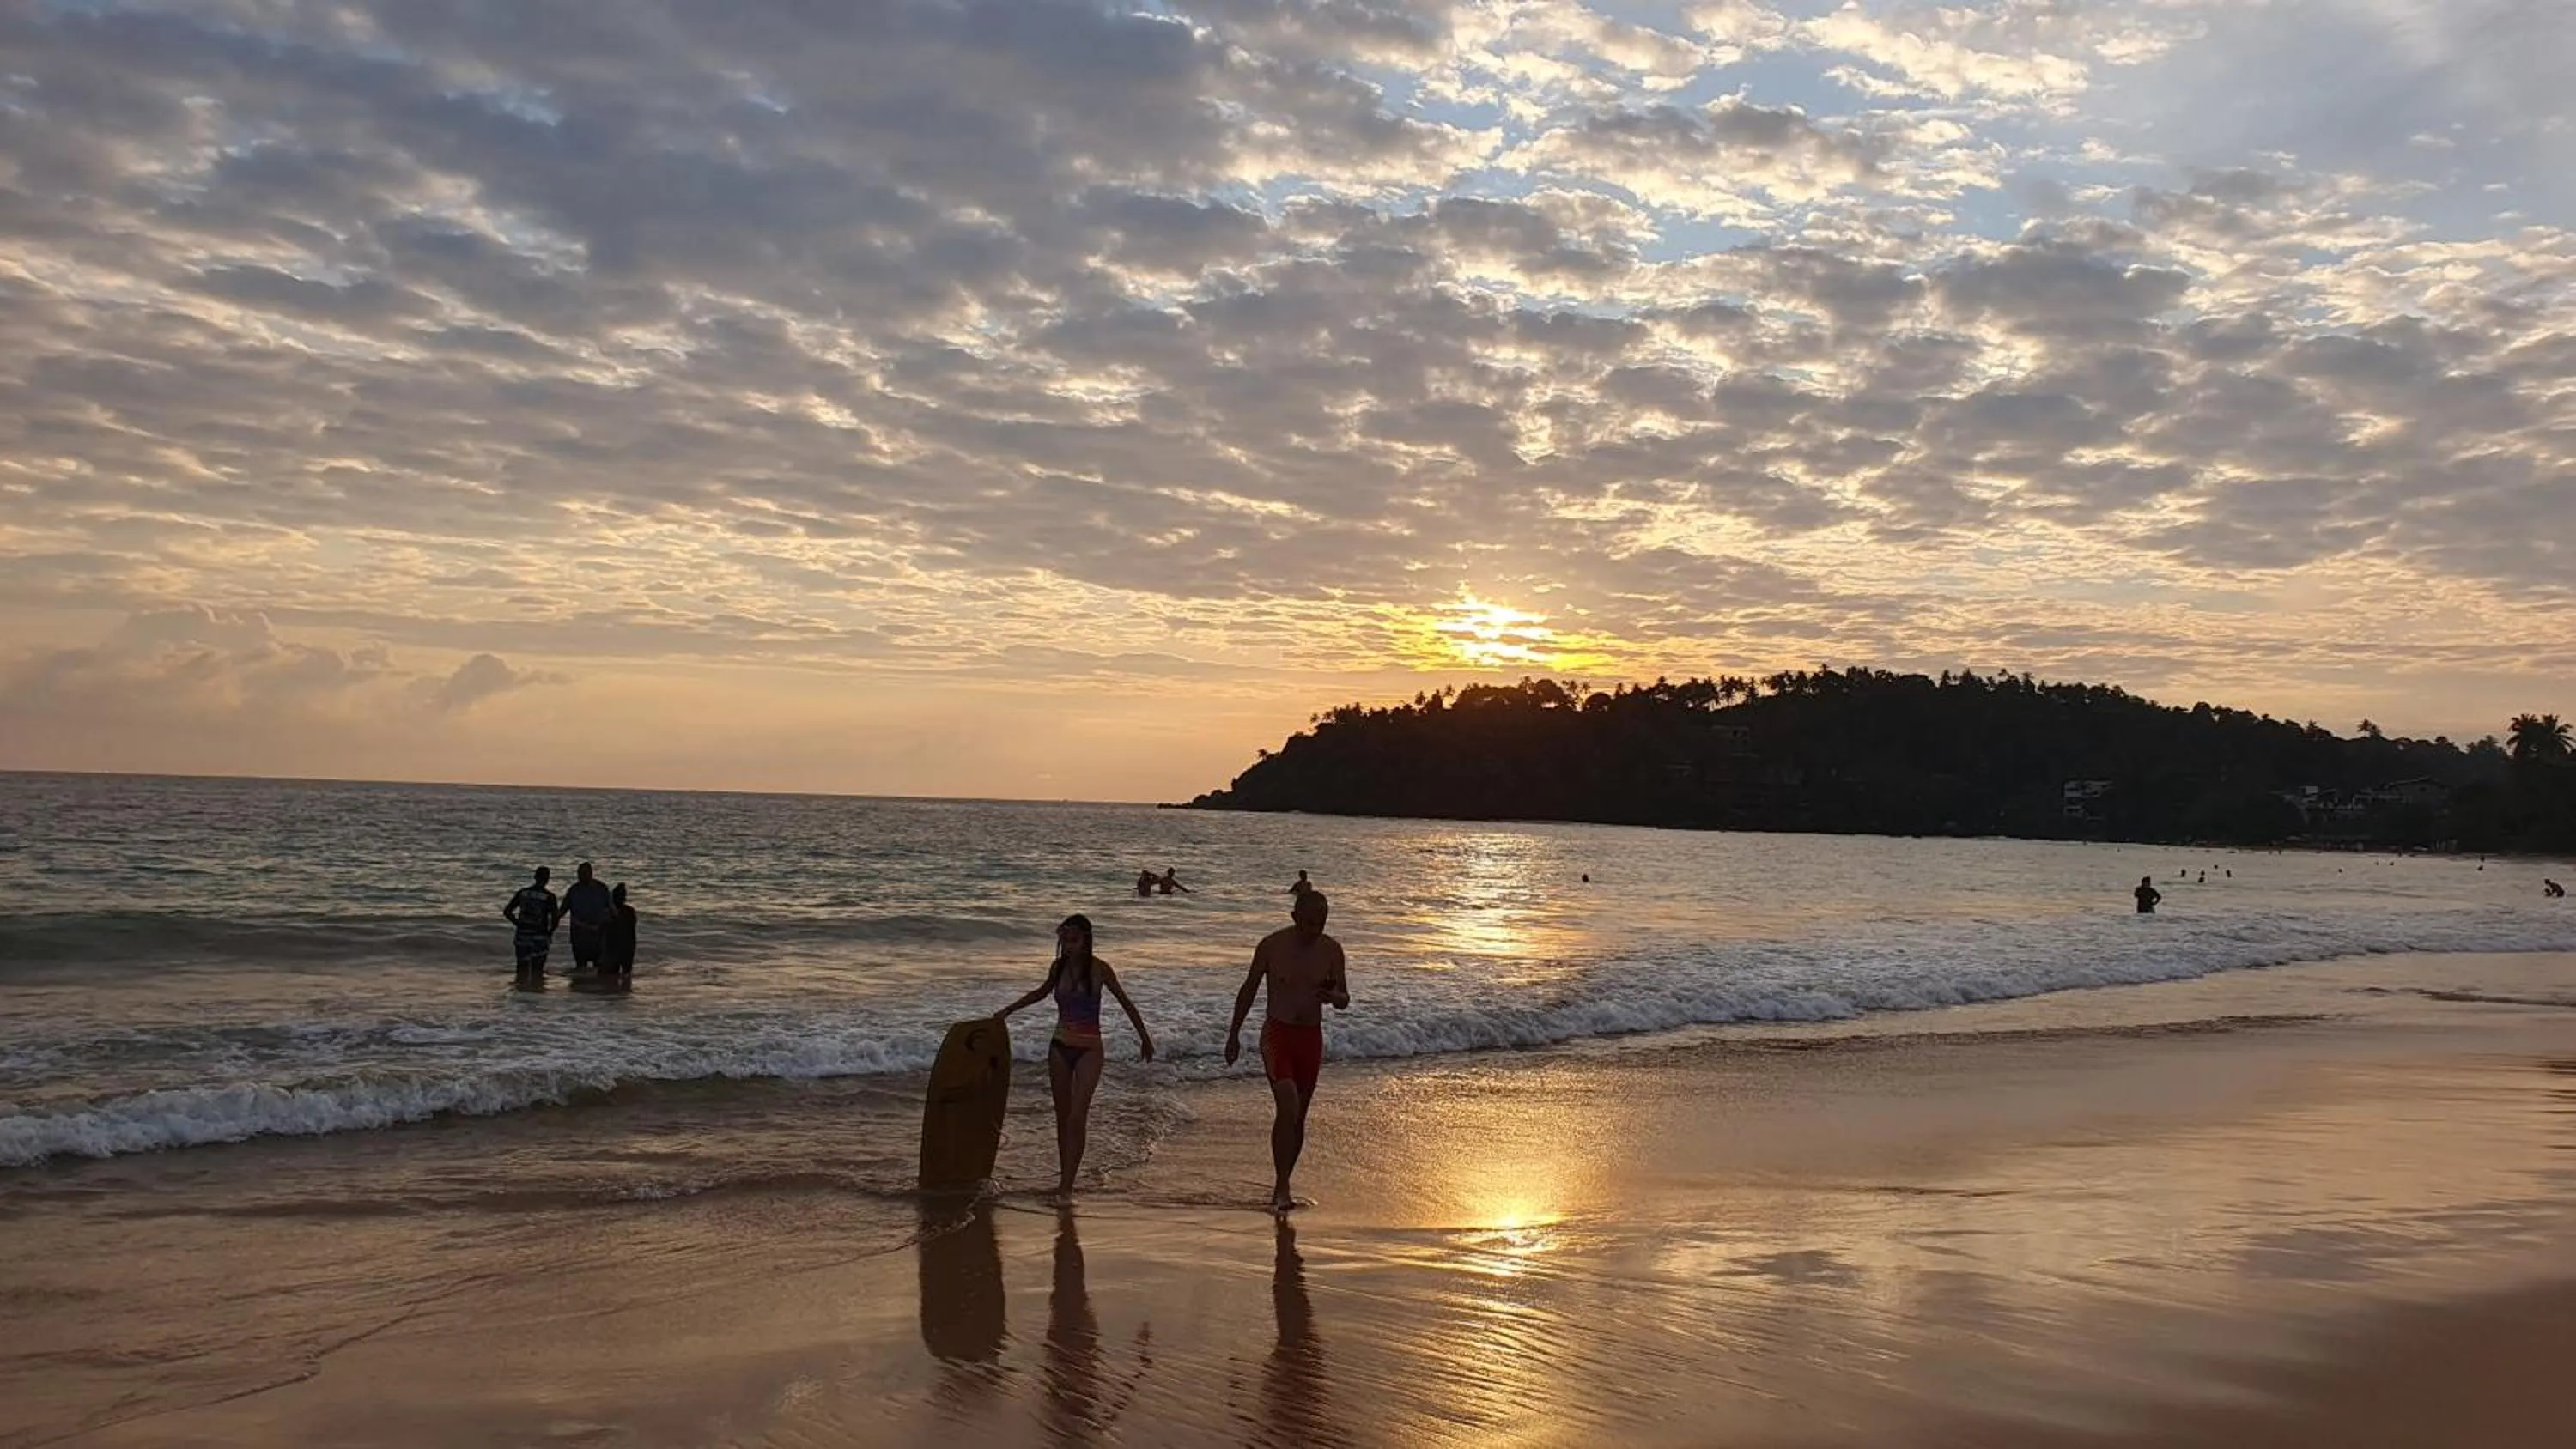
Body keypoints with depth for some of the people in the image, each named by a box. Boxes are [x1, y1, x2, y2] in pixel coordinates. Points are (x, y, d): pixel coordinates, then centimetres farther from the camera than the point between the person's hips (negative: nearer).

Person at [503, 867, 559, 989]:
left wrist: (519, 924, 16)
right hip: (540, 938, -3)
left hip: (522, 936, 3)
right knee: (537, 970, 5)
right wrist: (550, 932, 1)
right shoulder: (549, 896, -9)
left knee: (522, 969, 13)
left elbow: (507, 912, 6)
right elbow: (555, 917, -17)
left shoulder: (523, 892, 3)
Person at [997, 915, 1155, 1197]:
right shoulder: (1058, 967, 2)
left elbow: (1125, 1002, 1)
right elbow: (1042, 992, 24)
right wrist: (1008, 1011, 26)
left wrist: (1144, 1037, 7)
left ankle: (1067, 1185, -14)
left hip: (1088, 1050, -5)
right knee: (1062, 1117, 9)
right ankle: (1064, 1180, 18)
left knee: (1077, 1117, -14)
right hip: (1060, 1047, 5)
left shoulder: (1098, 969, -10)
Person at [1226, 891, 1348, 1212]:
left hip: (1311, 1037, 4)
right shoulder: (1272, 945, -9)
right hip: (1277, 1033, -4)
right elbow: (1249, 989, 3)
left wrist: (1333, 996, -20)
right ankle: (1282, 1189, -17)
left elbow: (1344, 1001, 4)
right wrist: (1234, 1034, 6)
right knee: (1287, 1107, -21)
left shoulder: (1331, 950, -1)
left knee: (1299, 1116, 8)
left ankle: (1281, 1188, 22)